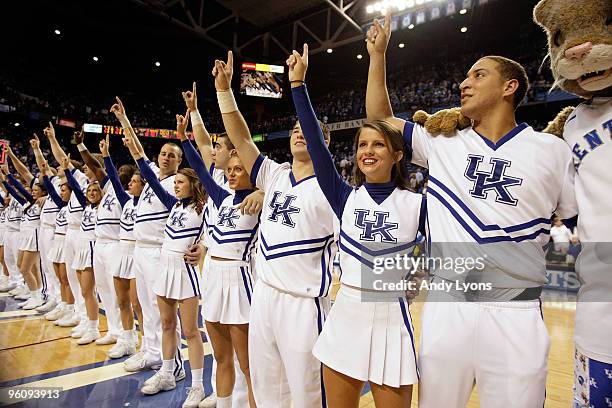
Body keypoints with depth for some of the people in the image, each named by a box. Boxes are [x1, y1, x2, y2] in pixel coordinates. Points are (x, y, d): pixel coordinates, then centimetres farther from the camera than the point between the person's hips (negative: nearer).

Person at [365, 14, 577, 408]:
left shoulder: (553, 151, 2)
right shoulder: (441, 143, 6)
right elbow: (380, 117, 13)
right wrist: (378, 54, 10)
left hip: (515, 313, -1)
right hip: (445, 308, 2)